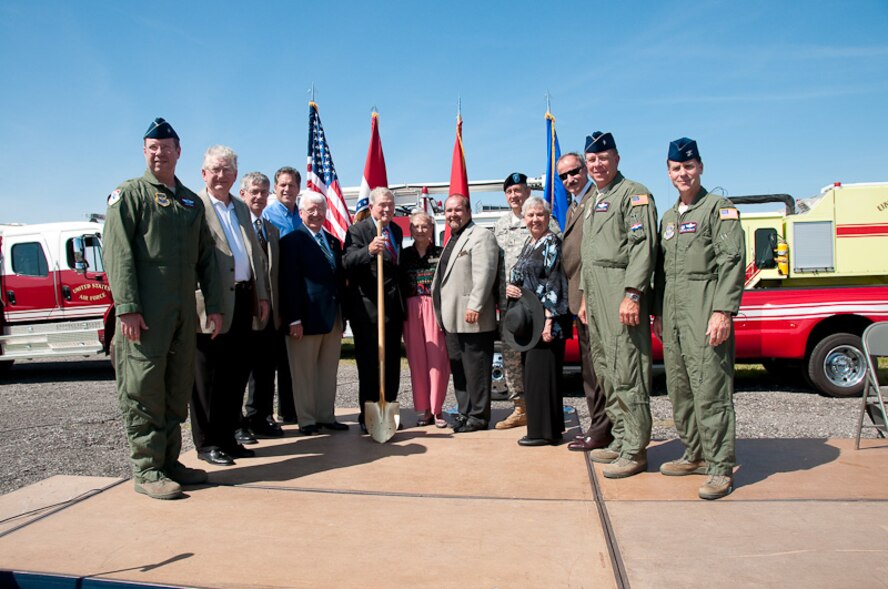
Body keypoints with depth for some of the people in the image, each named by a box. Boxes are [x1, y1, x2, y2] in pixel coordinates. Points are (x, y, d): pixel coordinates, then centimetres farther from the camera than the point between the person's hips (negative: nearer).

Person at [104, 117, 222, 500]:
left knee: (178, 390, 9)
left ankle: (169, 461, 20)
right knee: (143, 391, -2)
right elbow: (118, 253, -8)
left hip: (184, 314, 6)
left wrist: (213, 305, 9)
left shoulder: (192, 202, 19)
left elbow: (205, 257, 17)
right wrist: (126, 307, -17)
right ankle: (146, 470, 6)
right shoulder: (129, 194, 3)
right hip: (145, 314, -5)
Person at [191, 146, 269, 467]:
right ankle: (207, 443, 14)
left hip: (243, 299, 7)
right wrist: (202, 301, -18)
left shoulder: (242, 208, 17)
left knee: (236, 373, 12)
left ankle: (228, 437, 24)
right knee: (209, 376, 3)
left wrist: (261, 295, 13)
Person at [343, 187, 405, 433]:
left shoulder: (396, 231, 15)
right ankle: (368, 417, 6)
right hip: (368, 308, -7)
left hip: (393, 308, 7)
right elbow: (348, 262, -24)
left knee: (392, 364, 10)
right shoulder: (357, 230, -7)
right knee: (369, 364, -3)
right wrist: (369, 250, -43)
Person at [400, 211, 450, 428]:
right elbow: (398, 285, 9)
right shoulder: (404, 255, 11)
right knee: (417, 359, 3)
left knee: (437, 358, -4)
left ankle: (437, 409, 5)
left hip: (436, 308, -2)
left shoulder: (441, 253, 4)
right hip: (411, 310, 2)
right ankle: (423, 409, 11)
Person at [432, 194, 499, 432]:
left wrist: (474, 306, -23)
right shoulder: (453, 240, 22)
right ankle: (464, 412, 22)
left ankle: (478, 416, 5)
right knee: (458, 367, 13)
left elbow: (484, 274, -18)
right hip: (452, 319, 10)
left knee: (475, 367, -3)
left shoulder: (480, 236, -8)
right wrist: (443, 312, 19)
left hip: (472, 318, -10)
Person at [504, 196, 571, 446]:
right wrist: (510, 288, 1)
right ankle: (539, 427, 20)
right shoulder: (528, 245, 17)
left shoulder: (552, 243, -8)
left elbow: (554, 284, -15)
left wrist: (549, 319, -22)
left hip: (544, 320, -9)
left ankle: (546, 431, 3)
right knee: (531, 371, 11)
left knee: (542, 371, -5)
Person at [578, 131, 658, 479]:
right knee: (605, 373, 11)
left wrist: (633, 294, -22)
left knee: (627, 373, -9)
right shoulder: (592, 202, 23)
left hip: (622, 293, -9)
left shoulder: (634, 194, -4)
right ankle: (620, 440, 21)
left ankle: (634, 452, -3)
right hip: (597, 294, 9)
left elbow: (643, 246, -15)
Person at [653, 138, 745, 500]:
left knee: (710, 389, -9)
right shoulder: (668, 218, 21)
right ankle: (695, 456, 21)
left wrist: (722, 311, -19)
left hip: (704, 310, -7)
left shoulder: (720, 208, 0)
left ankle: (721, 468, -2)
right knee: (679, 390, 9)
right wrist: (658, 313, 16)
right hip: (673, 314, 7)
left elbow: (732, 262, -10)